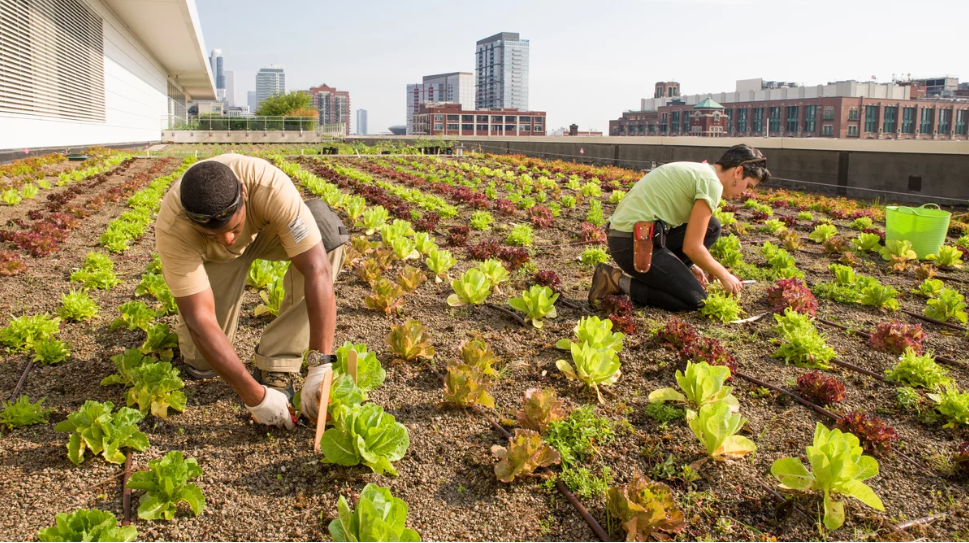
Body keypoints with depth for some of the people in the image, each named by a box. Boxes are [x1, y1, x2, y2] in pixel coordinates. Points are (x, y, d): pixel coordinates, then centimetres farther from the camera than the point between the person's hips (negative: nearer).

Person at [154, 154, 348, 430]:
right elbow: (200, 319, -38)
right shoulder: (172, 229, -38)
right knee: (200, 365, -14)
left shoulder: (271, 187, -42)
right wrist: (254, 396, -42)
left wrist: (320, 366, -49)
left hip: (265, 230, 1)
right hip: (210, 256, 0)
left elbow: (317, 269, -44)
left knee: (328, 231, -34)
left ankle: (275, 365, -23)